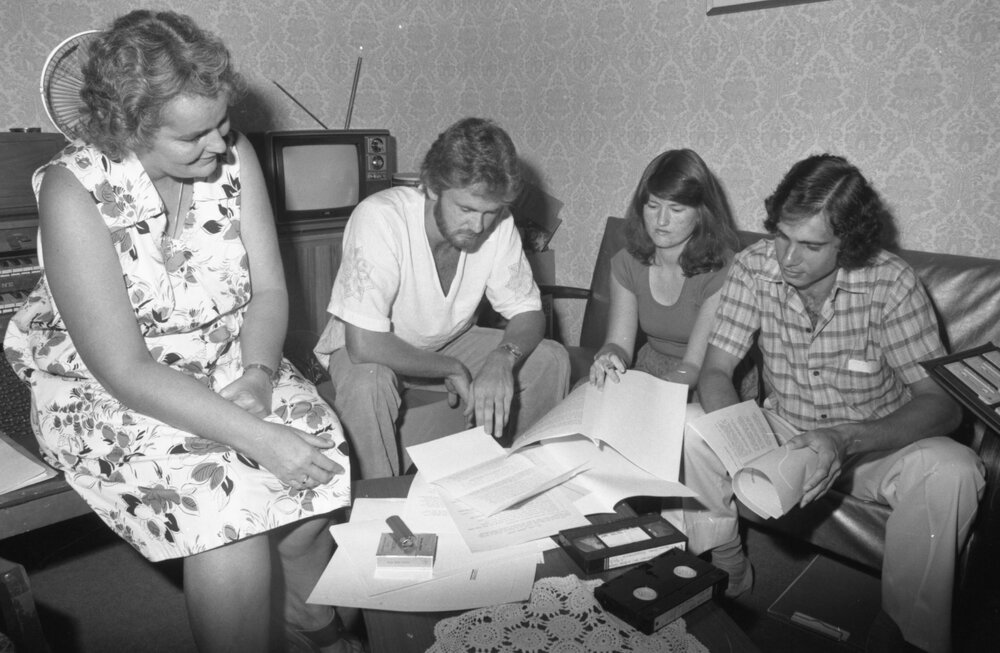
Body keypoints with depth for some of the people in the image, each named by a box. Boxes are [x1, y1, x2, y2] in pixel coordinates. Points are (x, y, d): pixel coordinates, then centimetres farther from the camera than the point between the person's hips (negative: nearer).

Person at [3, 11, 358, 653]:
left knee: (321, 462, -16)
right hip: (106, 390, -4)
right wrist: (256, 437, -30)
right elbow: (126, 371, -23)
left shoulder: (232, 154, -8)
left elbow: (269, 290, -3)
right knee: (226, 512, -26)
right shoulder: (75, 192, -21)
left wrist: (258, 374, -22)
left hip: (231, 366, 4)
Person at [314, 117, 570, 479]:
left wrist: (503, 359, -31)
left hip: (450, 342, 5)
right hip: (372, 350, -4)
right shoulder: (379, 218, -32)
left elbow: (528, 312, -9)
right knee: (368, 381, -37)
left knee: (551, 359, -10)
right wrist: (452, 369, -27)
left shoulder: (497, 224, -17)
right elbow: (365, 344, -37)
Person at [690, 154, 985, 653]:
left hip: (876, 443, -1)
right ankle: (727, 574, 1)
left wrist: (847, 440, -38)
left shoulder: (890, 282, -20)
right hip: (783, 435, 2)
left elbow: (942, 403, -21)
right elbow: (716, 372, -13)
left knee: (952, 471, -32)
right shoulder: (754, 266, -14)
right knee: (685, 430, -23)